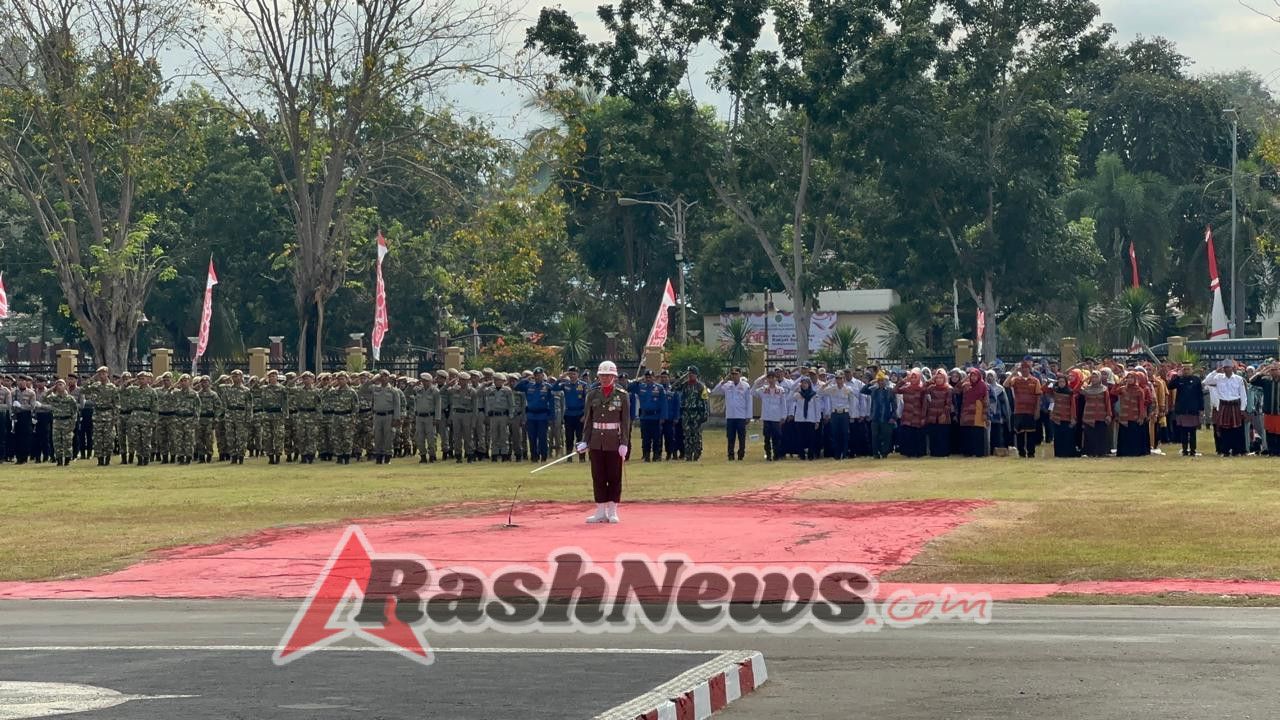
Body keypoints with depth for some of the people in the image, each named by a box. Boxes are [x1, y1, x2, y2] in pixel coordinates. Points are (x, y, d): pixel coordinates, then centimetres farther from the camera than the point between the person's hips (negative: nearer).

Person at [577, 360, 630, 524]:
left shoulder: (622, 395, -1)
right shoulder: (593, 395, 7)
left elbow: (626, 421, -3)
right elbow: (587, 419, 9)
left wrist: (624, 443, -10)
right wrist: (585, 440, 1)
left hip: (614, 441, -3)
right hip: (596, 441, 3)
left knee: (614, 477, 1)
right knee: (598, 477, 5)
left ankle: (613, 512, 7)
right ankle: (601, 511, 10)